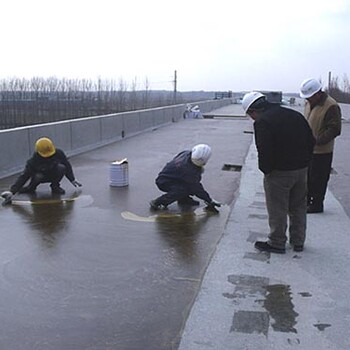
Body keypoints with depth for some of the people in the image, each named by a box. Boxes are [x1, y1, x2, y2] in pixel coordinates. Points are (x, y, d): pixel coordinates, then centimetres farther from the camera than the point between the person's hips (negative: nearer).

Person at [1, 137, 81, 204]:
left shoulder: (58, 153, -24)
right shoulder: (34, 160, -28)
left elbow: (67, 165, -5)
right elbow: (24, 176, -29)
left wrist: (72, 180, 1)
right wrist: (12, 191, -38)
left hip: (54, 175, 1)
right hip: (41, 176, -1)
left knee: (61, 167, -30)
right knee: (37, 176, -36)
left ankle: (55, 186, -5)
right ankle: (31, 187, 0)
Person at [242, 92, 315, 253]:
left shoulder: (262, 122, -14)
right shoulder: (295, 114, 10)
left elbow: (264, 151, -22)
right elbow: (311, 141, 12)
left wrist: (266, 170, -6)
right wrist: (304, 161, 14)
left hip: (279, 172, -8)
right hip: (302, 169, 8)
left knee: (277, 210, 6)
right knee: (298, 207, 18)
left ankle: (277, 243, 17)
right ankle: (298, 242, 29)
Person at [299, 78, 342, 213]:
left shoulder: (331, 106, -18)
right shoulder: (309, 103, 9)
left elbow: (335, 129, -20)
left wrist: (317, 141, -25)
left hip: (321, 151, -8)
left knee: (318, 179, 2)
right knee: (307, 176, 17)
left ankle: (316, 205, 15)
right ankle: (306, 201, 32)